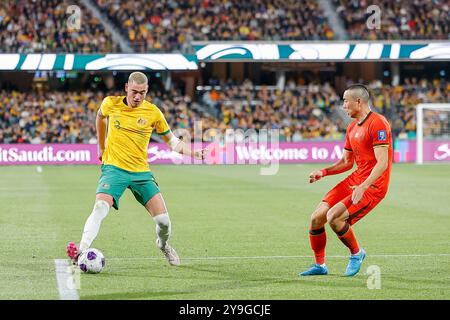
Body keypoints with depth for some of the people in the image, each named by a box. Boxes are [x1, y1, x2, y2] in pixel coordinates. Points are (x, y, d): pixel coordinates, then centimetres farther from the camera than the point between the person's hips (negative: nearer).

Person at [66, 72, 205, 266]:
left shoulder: (153, 112, -3)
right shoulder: (111, 104, -2)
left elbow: (171, 140, 7)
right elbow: (100, 116, 23)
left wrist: (191, 152, -11)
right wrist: (101, 147, 27)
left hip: (141, 172, 1)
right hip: (113, 168, -1)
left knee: (163, 221, -5)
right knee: (100, 208, -27)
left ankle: (163, 245, 29)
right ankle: (81, 252, -32)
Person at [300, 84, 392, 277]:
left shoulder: (377, 123, -15)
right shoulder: (352, 128, 15)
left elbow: (382, 163, -22)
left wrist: (363, 187, -31)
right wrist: (323, 172, 6)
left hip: (373, 185, -9)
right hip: (355, 180, 9)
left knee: (333, 217, -24)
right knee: (317, 217, -1)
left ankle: (356, 254, 2)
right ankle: (319, 265, 15)